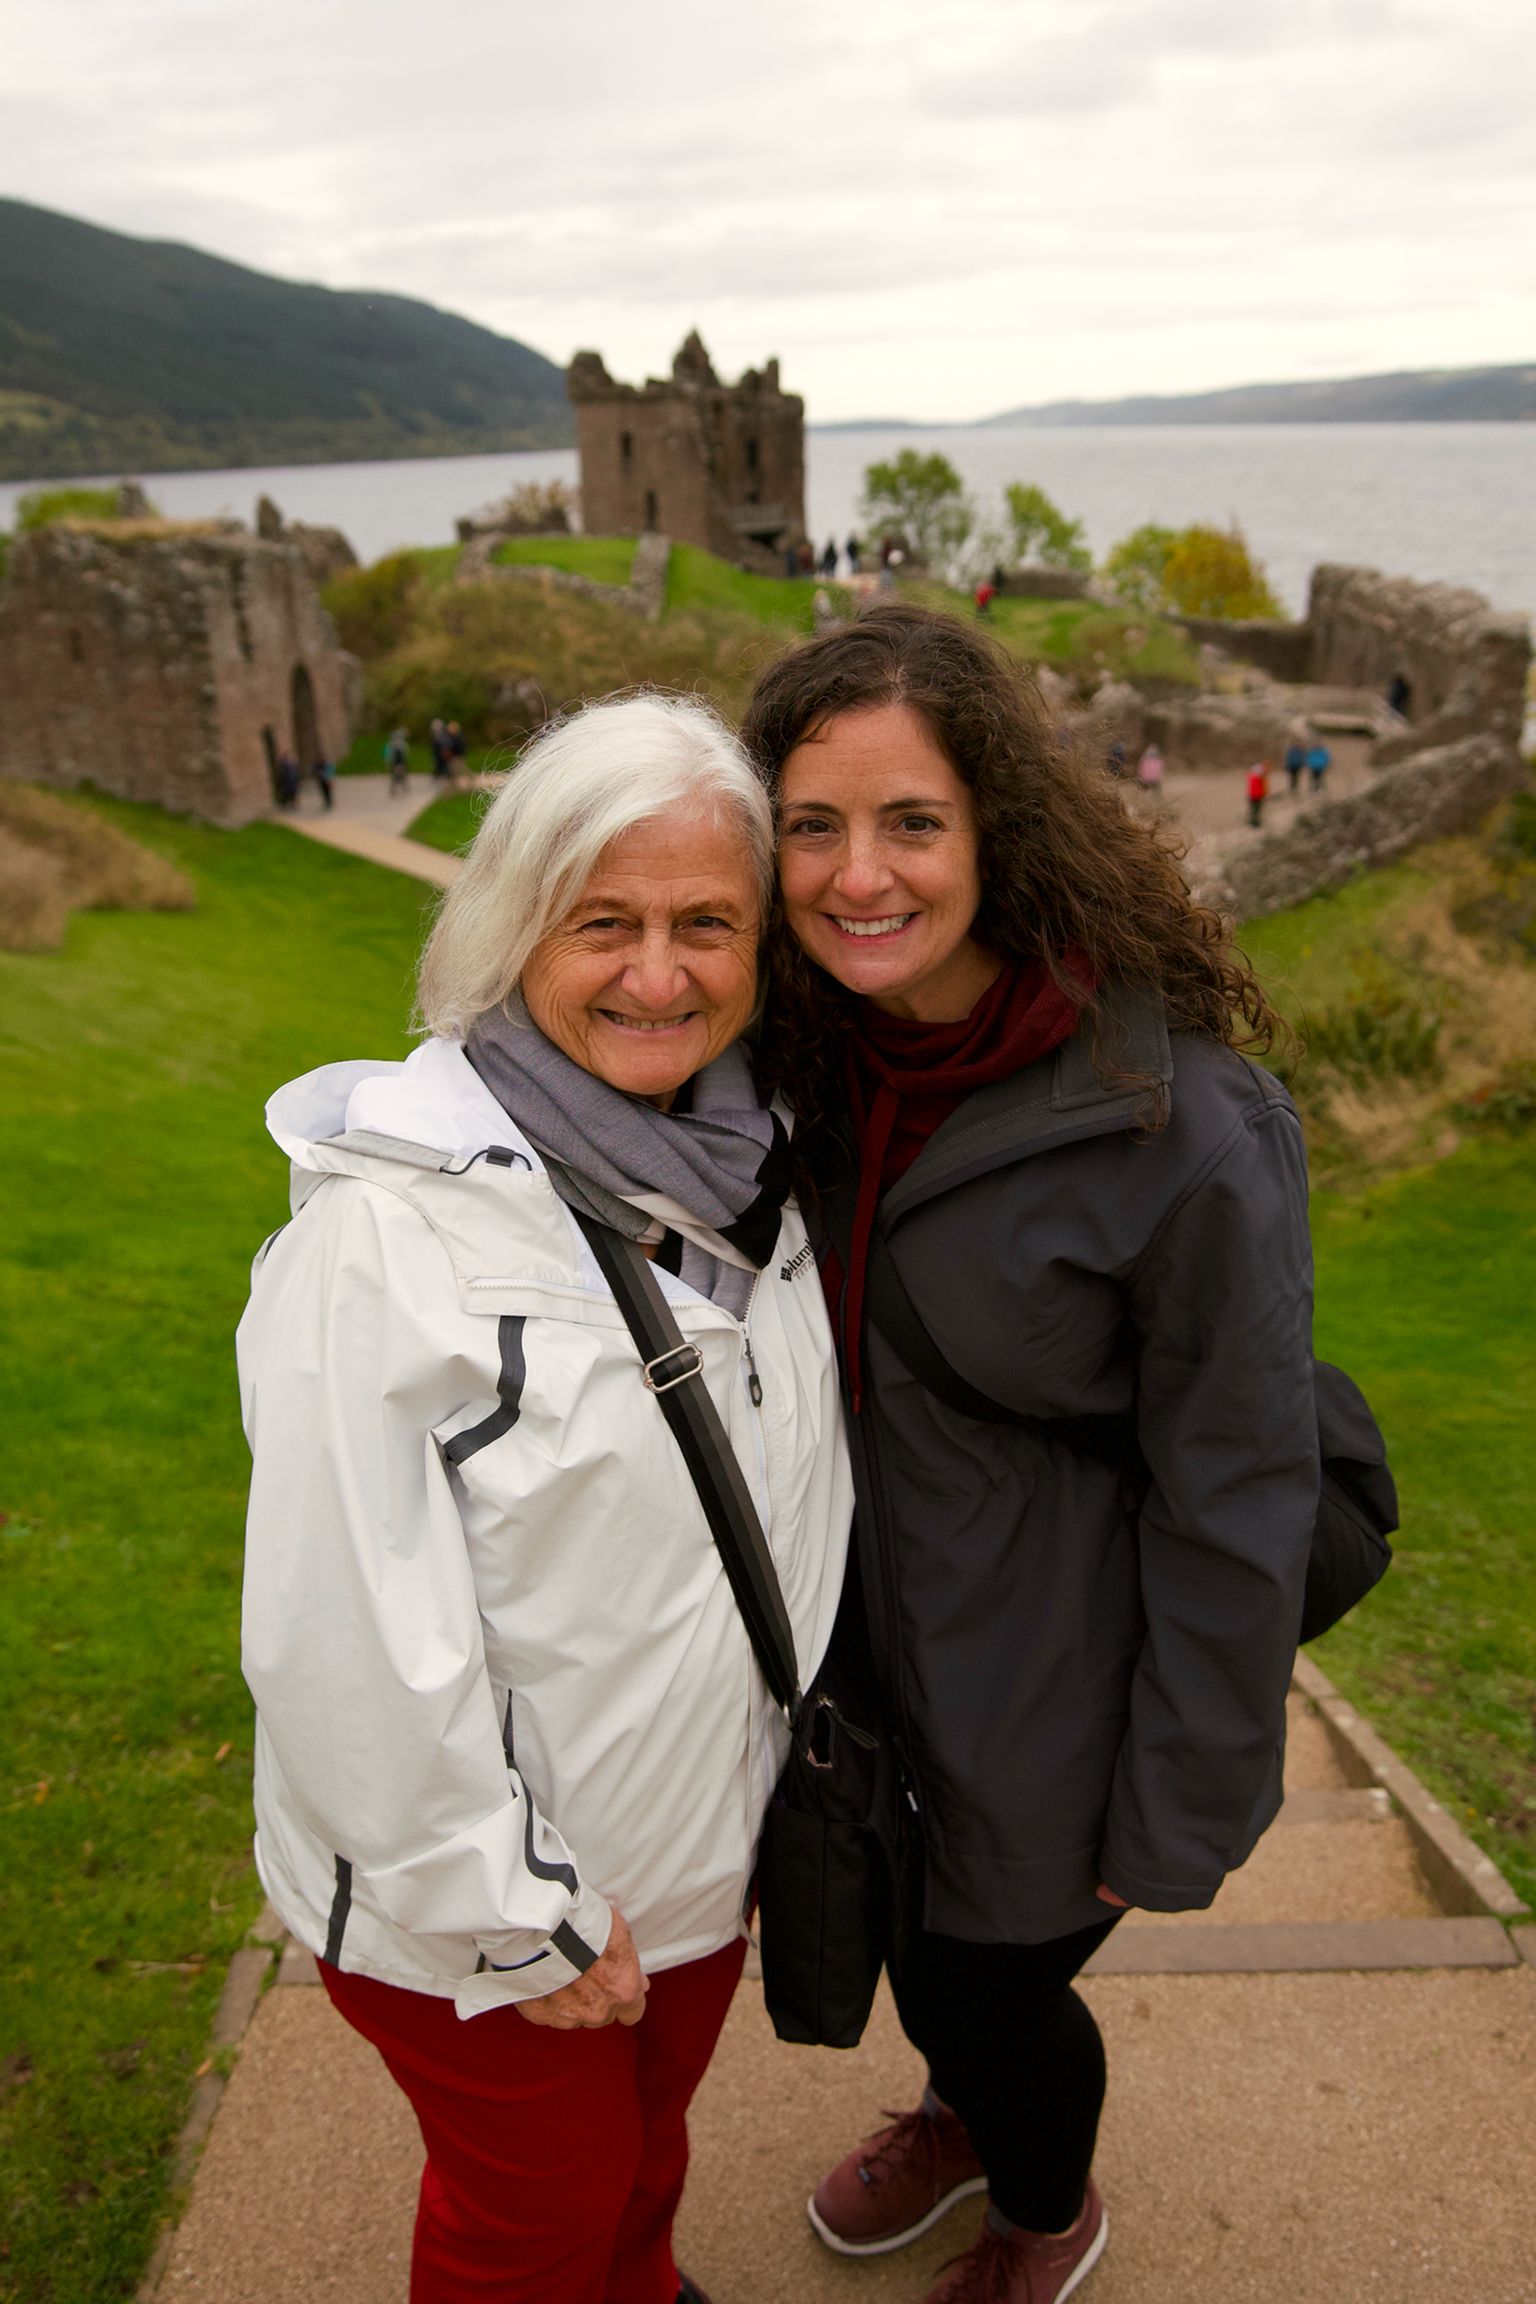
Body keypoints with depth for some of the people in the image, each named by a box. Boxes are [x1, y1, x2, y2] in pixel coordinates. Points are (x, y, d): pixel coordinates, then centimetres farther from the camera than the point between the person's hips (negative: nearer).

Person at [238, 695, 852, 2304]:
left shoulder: (749, 1169, -5)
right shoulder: (388, 1220, -27)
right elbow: (350, 1627, -25)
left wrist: (811, 1747, 11)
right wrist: (513, 1912, -17)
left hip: (705, 1842, 6)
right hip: (468, 1895, -6)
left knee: (647, 2146, 30)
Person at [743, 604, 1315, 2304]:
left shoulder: (1181, 1129, -30)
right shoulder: (817, 1049, -10)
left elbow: (1236, 1503, -21)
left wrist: (1182, 1814, -11)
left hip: (1059, 1674, -5)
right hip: (875, 1605, 6)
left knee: (985, 1971, 18)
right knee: (901, 1911, 28)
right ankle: (962, 2115, 65)